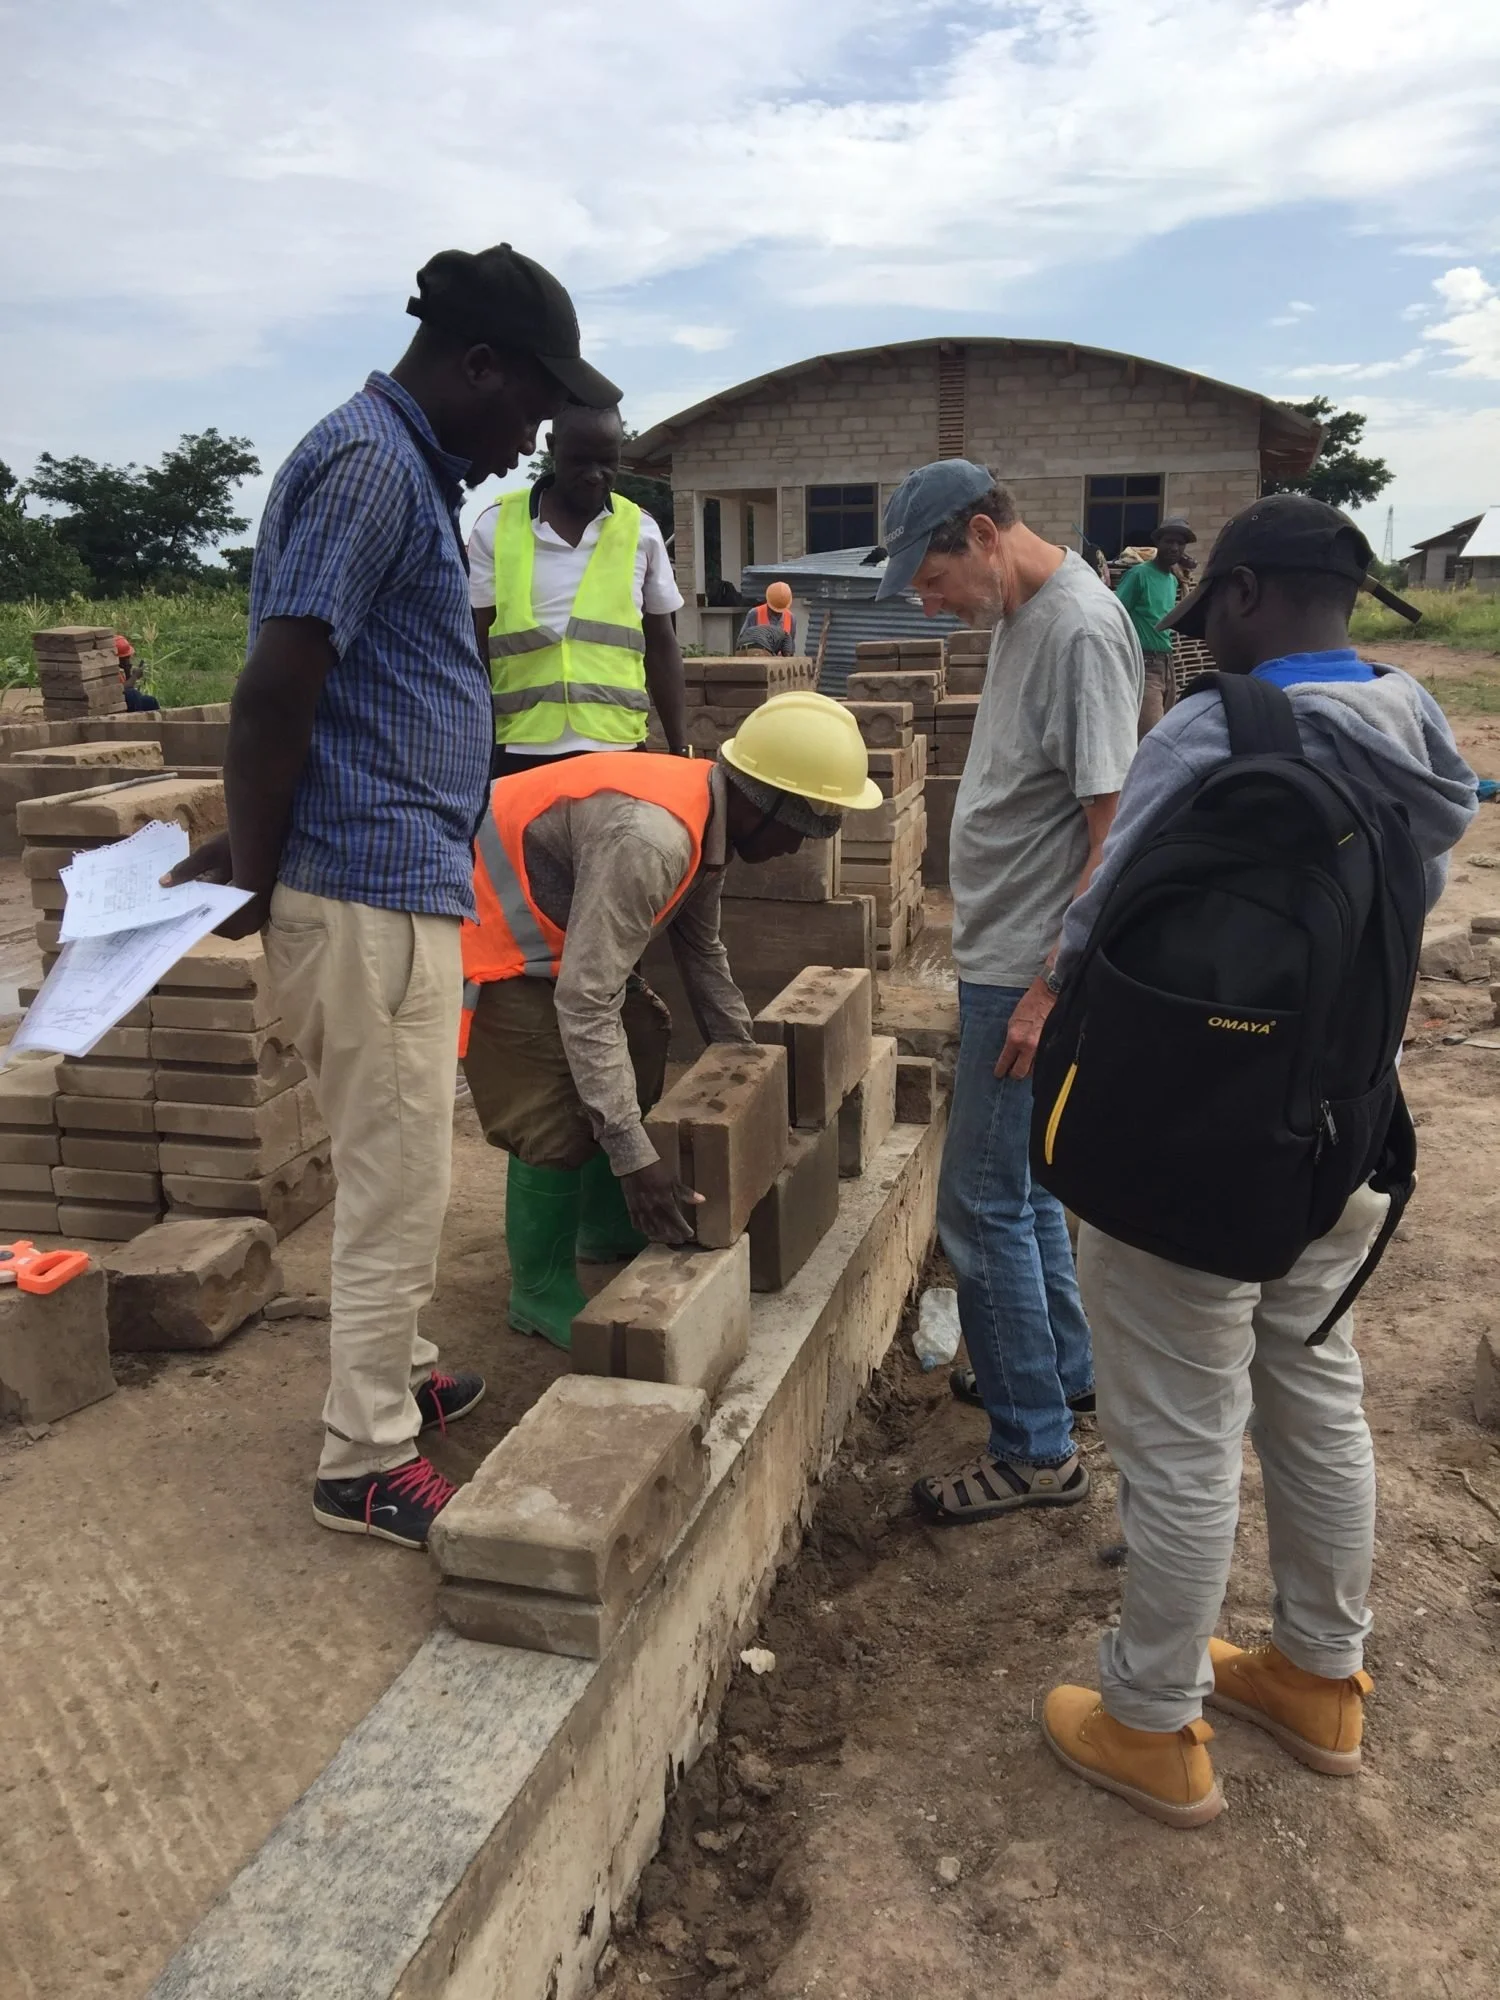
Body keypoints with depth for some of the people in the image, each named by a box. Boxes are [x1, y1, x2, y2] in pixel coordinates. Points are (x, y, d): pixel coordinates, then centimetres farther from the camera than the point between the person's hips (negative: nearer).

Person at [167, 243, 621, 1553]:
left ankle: (396, 1370, 37)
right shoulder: (370, 464, -14)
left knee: (399, 1166, 20)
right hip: (375, 892, -10)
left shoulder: (408, 468, 17)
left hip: (401, 882, 10)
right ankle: (365, 1462, 14)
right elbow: (274, 694, -21)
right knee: (399, 1183, 0)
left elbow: (293, 695, 19)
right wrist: (256, 874, -10)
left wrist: (255, 859, 15)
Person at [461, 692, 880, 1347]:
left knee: (639, 1040, 14)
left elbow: (700, 949, 13)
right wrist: (633, 1157, -36)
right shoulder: (651, 837, -35)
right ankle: (540, 1291, 7)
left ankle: (606, 1228, 30)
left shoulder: (709, 817, -3)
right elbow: (585, 1002, -37)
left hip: (551, 924, 10)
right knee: (558, 1116, -13)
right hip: (485, 926, -10)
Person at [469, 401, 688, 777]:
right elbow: (474, 647, 6)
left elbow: (660, 646, 13)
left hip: (616, 747, 1)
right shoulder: (496, 526, 3)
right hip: (520, 749, -1)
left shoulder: (641, 531, 7)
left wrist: (679, 748, 10)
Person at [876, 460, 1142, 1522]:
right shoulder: (1021, 613, 10)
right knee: (1025, 1181, 20)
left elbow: (1111, 828, -22)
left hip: (1031, 971, -10)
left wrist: (1048, 991, -22)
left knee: (984, 1201, -3)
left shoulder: (1083, 629, -19)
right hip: (1001, 955, 10)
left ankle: (1037, 1449, 10)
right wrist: (1019, 975, 18)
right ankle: (1066, 1368, 37)